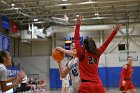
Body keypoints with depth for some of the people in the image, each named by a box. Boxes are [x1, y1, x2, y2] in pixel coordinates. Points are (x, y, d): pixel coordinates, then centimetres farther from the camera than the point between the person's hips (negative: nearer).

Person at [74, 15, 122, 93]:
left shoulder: (82, 54, -5)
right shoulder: (97, 54, 6)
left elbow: (76, 39, -3)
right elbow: (106, 43, 14)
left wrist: (78, 25, -2)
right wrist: (114, 31, 18)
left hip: (86, 85, -5)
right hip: (98, 85, 5)